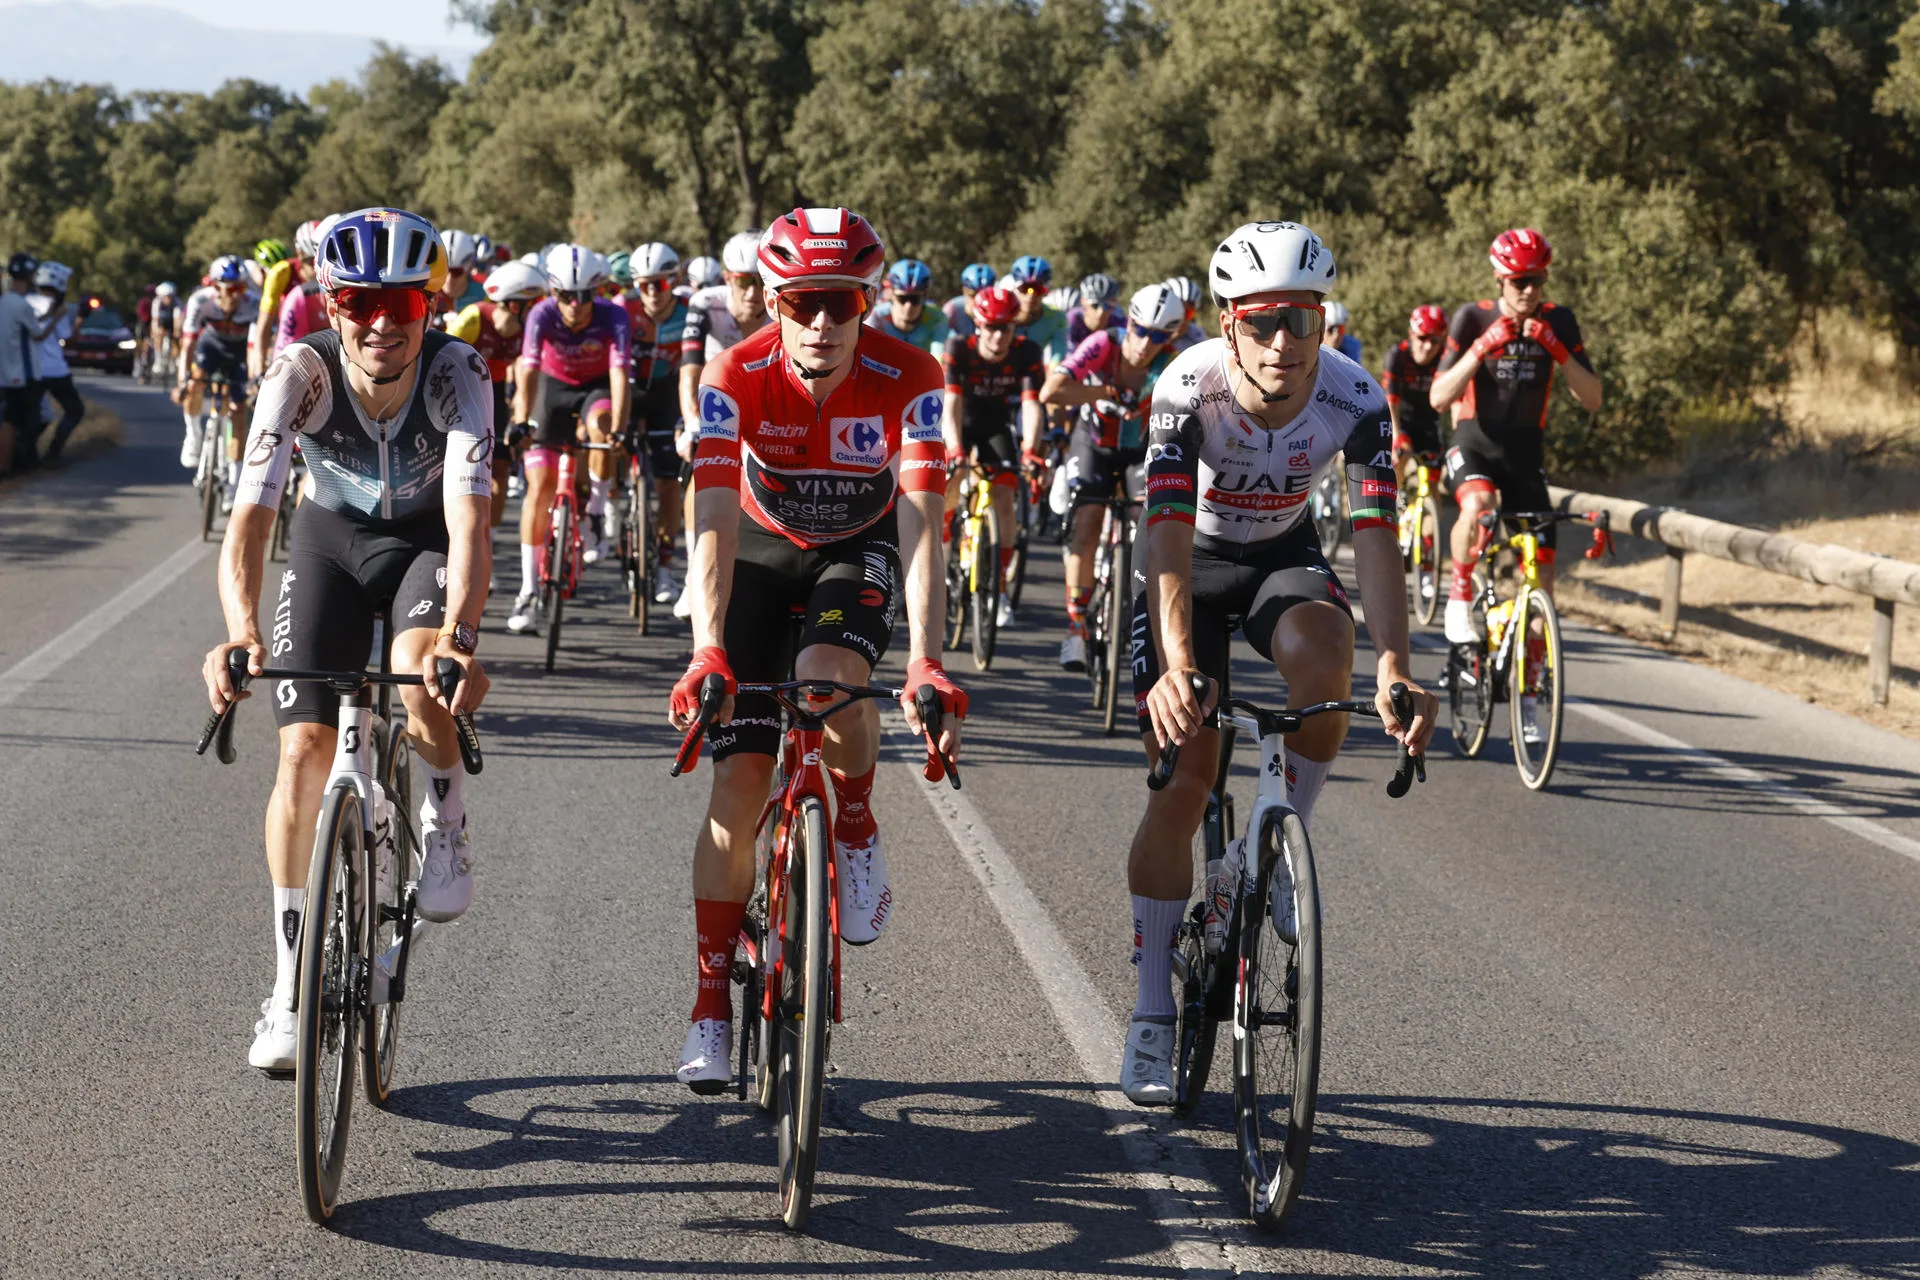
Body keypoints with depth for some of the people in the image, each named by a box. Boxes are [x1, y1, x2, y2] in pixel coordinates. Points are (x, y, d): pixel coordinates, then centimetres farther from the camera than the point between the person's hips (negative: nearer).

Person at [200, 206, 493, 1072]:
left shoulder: (456, 374, -30)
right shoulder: (302, 373, -28)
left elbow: (468, 520, -40)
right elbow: (251, 515, -36)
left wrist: (459, 636, -57)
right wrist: (241, 633, -54)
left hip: (426, 538, -1)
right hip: (332, 538, 1)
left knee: (418, 668, -34)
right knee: (304, 749, -9)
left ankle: (446, 824, -2)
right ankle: (291, 987, 2)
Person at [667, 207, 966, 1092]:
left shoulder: (908, 379, -26)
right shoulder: (737, 380, -26)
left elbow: (920, 526, -33)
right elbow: (715, 522, -34)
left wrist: (925, 662, -45)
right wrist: (706, 652, -47)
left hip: (861, 551, -1)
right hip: (764, 550, 1)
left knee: (828, 677, -35)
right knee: (738, 782, -7)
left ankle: (857, 830, -3)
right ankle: (711, 1005, 3)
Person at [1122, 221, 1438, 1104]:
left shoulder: (1353, 401, -26)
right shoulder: (1188, 388, -31)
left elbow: (1375, 537, -33)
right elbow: (1169, 538, -38)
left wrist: (1394, 670, -48)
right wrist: (1175, 668, -52)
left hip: (1282, 556, 1)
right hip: (1193, 561, -1)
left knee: (1322, 653, -34)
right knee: (1184, 774, -9)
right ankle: (1152, 1016, 4)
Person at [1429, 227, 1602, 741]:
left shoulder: (1558, 323, -4)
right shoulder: (1473, 319, -9)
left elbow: (1592, 399, -10)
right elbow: (1439, 398, -16)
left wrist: (1556, 349, -23)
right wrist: (1483, 347, -27)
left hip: (1526, 453, 3)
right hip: (1475, 446, -3)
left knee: (1542, 573, -3)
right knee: (1478, 507, -39)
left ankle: (1527, 695, 10)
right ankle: (1460, 598, -13)